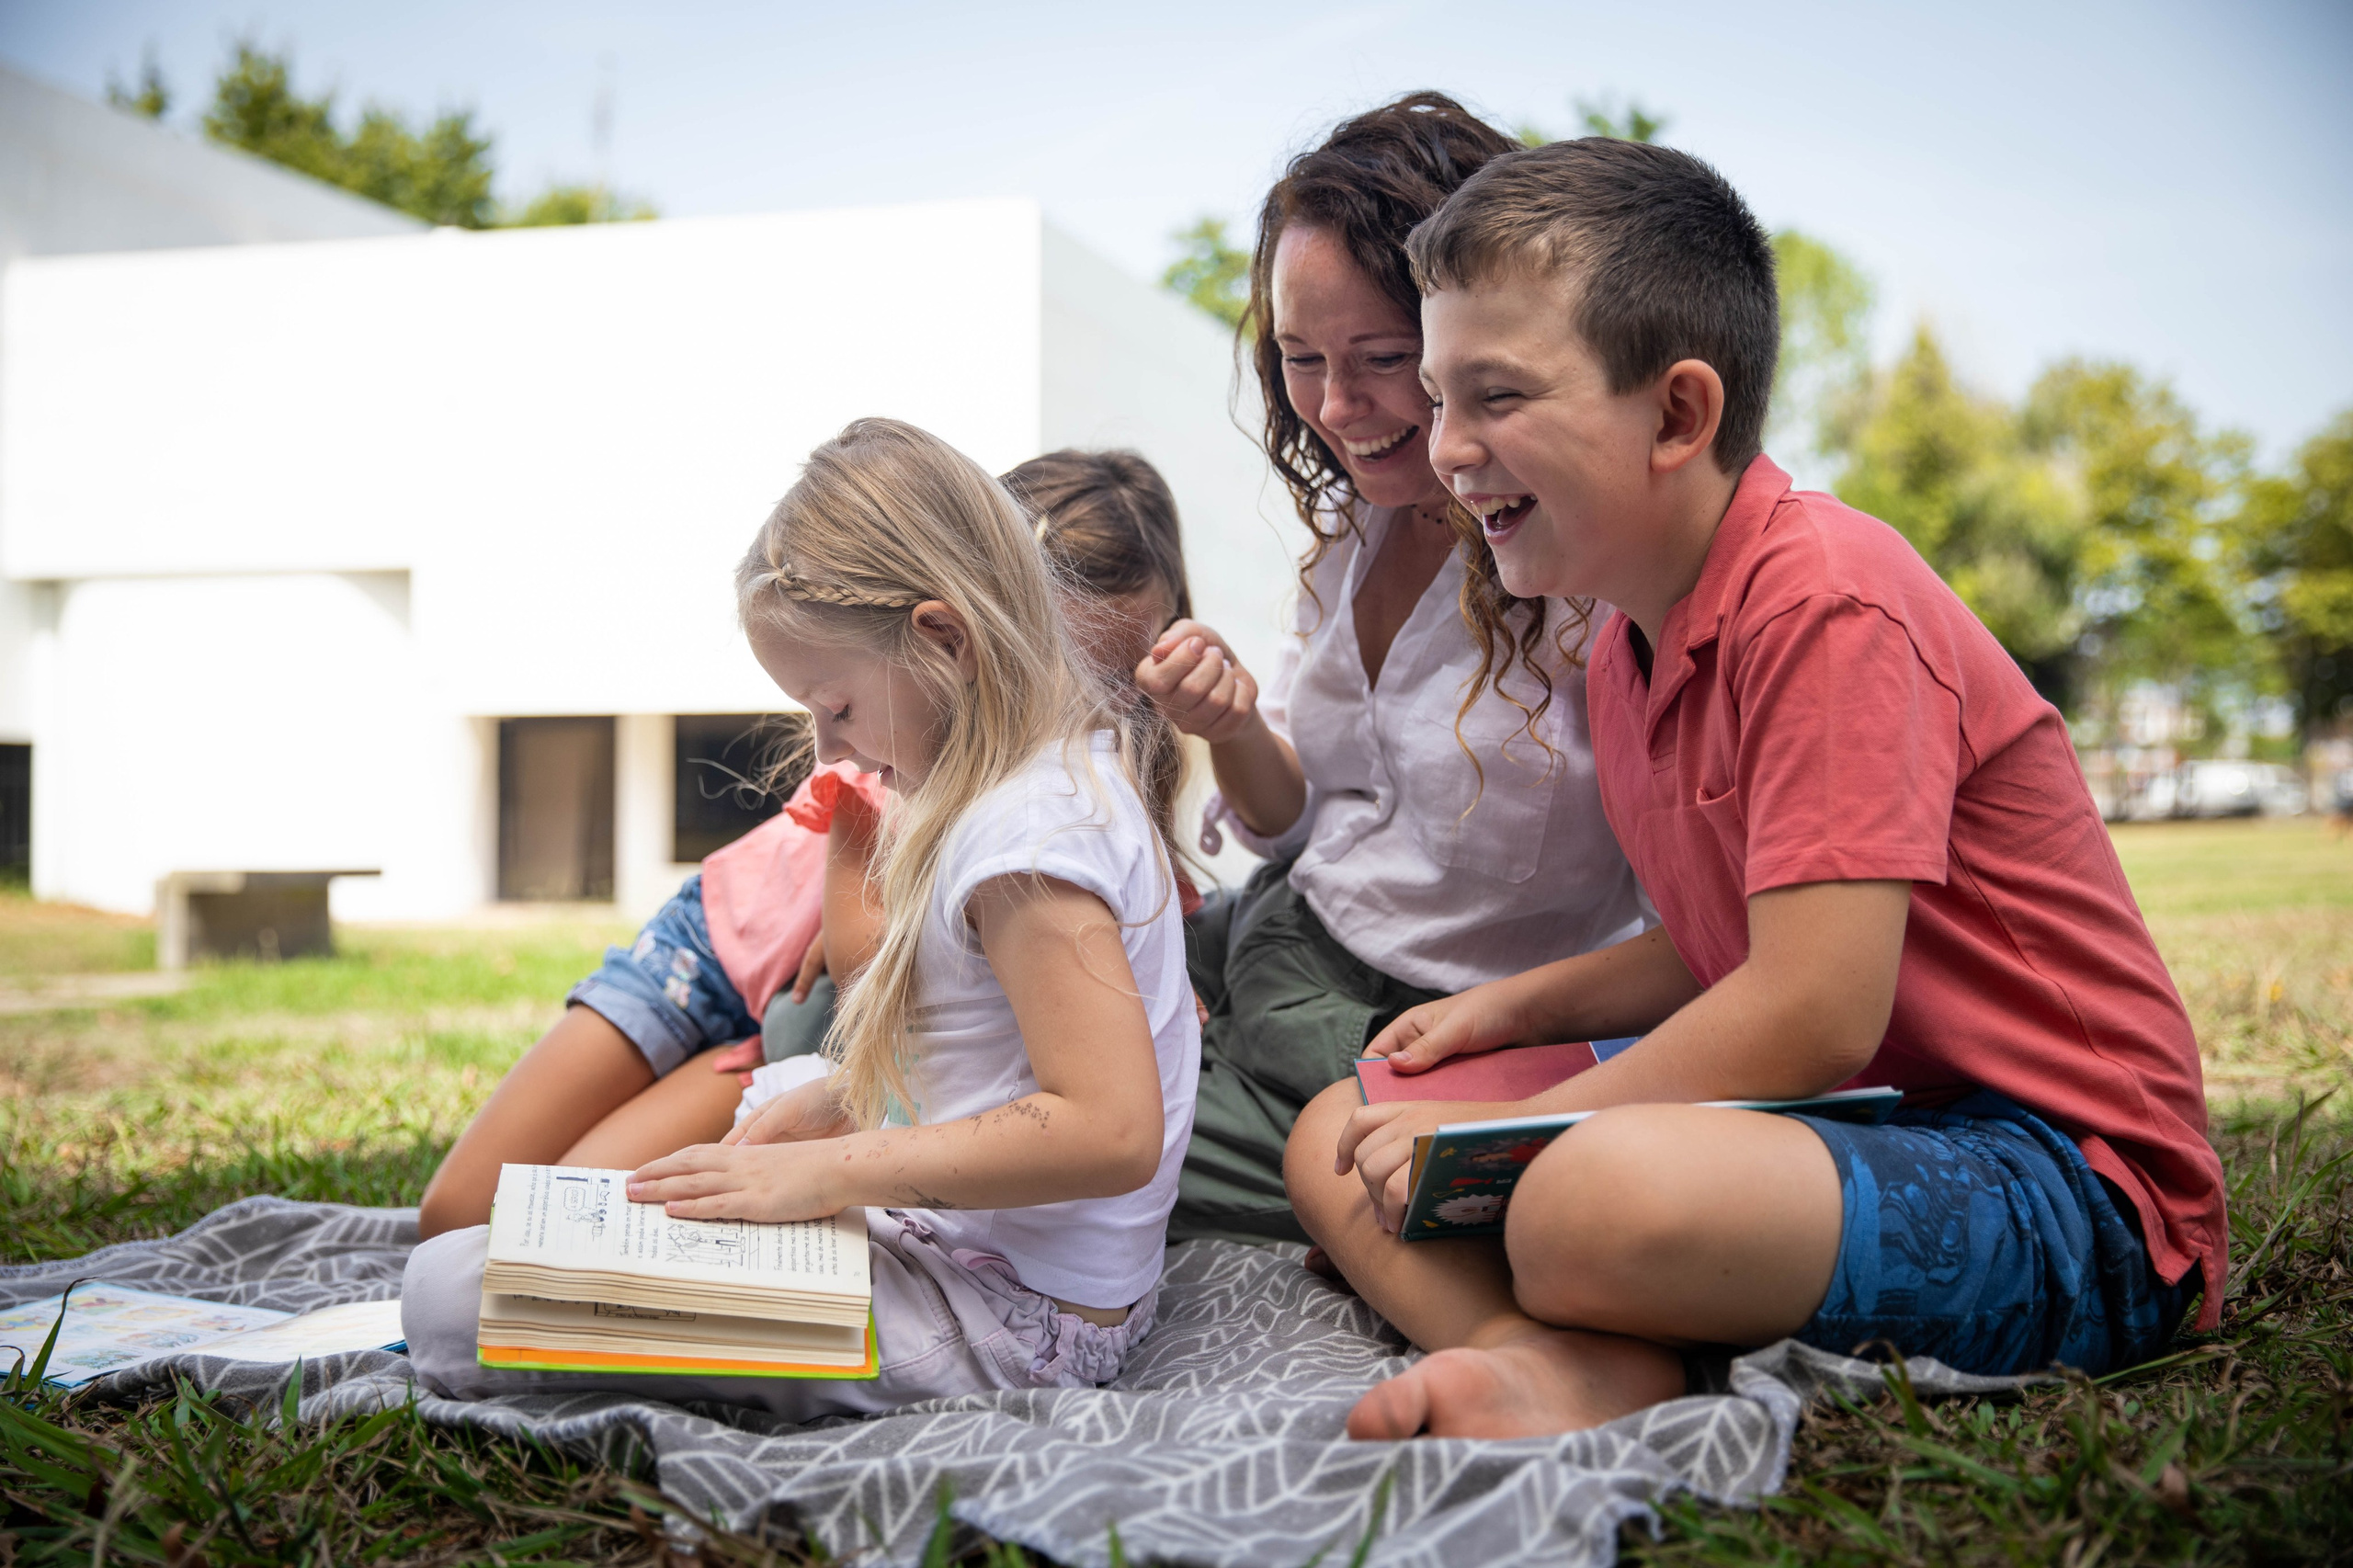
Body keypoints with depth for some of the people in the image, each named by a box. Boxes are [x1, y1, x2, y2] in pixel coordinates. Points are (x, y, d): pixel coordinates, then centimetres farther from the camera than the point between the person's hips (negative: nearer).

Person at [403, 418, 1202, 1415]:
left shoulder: (1024, 832, -22)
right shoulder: (1075, 770, 10)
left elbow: (1113, 1130, -30)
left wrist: (834, 1168, -25)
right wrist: (843, 1106, 9)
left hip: (1010, 1317, -11)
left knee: (450, 1295, -19)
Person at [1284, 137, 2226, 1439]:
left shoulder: (1825, 602, -18)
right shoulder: (1626, 654, 11)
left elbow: (1813, 1016, -24)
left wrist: (1489, 1142, -15)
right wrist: (1514, 1006, 7)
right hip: (1841, 1124, 10)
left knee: (1596, 1199, -41)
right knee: (1336, 1143, 3)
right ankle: (1564, 1368, -22)